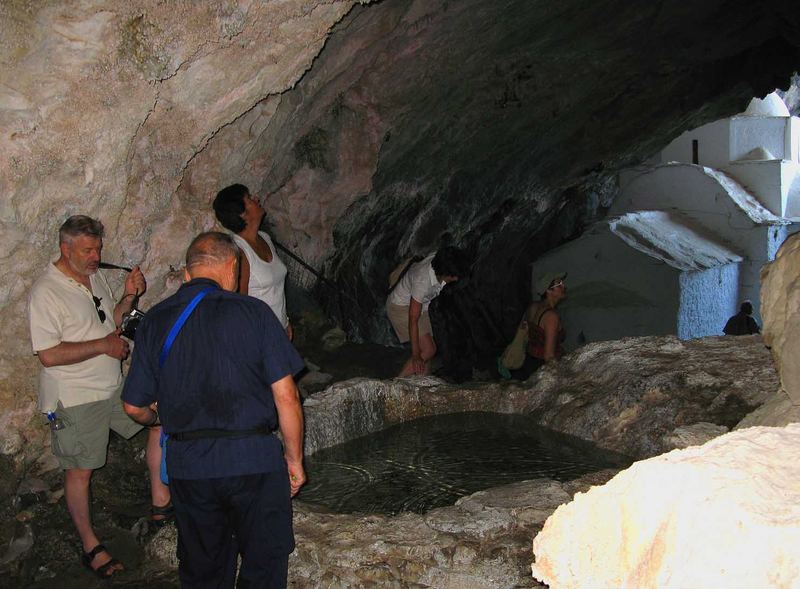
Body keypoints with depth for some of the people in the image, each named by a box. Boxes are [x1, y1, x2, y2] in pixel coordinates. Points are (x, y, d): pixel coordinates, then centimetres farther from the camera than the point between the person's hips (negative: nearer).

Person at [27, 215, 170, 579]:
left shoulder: (94, 277, 6)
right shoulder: (46, 292, -19)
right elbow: (48, 355, -26)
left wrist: (129, 297, 0)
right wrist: (104, 345, -21)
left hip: (112, 386, 8)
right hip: (75, 398, -8)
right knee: (80, 471, 4)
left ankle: (161, 498, 18)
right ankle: (90, 547, 19)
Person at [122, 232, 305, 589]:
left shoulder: (156, 320, 2)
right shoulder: (253, 312, -7)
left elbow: (134, 406, 6)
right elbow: (286, 397, -10)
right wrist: (294, 459, 2)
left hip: (187, 465, 3)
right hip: (254, 459, -3)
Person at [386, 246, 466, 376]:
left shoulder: (439, 260, -19)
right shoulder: (422, 281, -38)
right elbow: (413, 320, -32)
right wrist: (415, 356, -28)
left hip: (420, 305, 8)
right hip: (400, 306, -8)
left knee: (428, 350, 0)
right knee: (428, 350, -17)